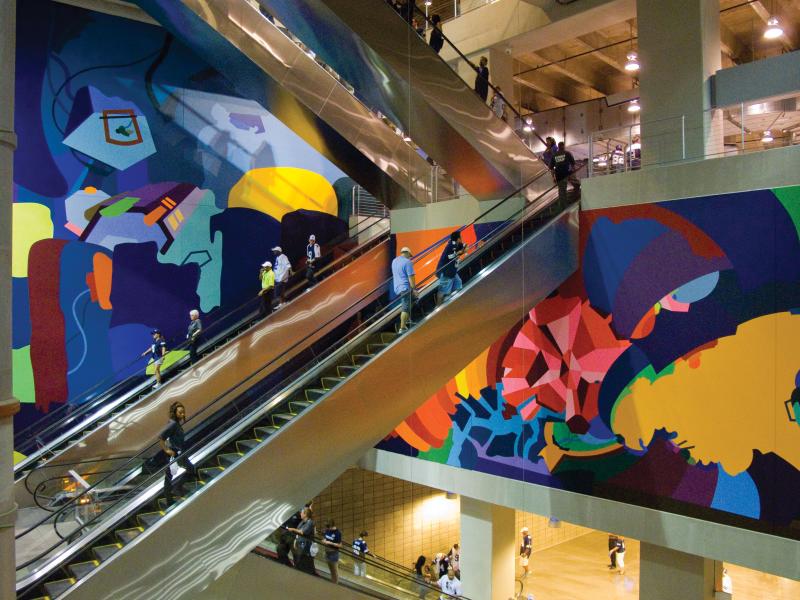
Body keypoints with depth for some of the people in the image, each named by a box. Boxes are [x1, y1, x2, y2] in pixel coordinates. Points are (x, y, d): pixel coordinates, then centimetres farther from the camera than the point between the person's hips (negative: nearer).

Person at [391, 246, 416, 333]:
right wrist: (414, 289, -14)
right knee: (406, 307, -6)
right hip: (406, 288, -9)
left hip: (397, 288, 9)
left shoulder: (394, 261, 13)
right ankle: (402, 328, -9)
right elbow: (411, 277, -17)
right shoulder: (407, 262, -13)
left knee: (412, 300, 27)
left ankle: (407, 319, 28)